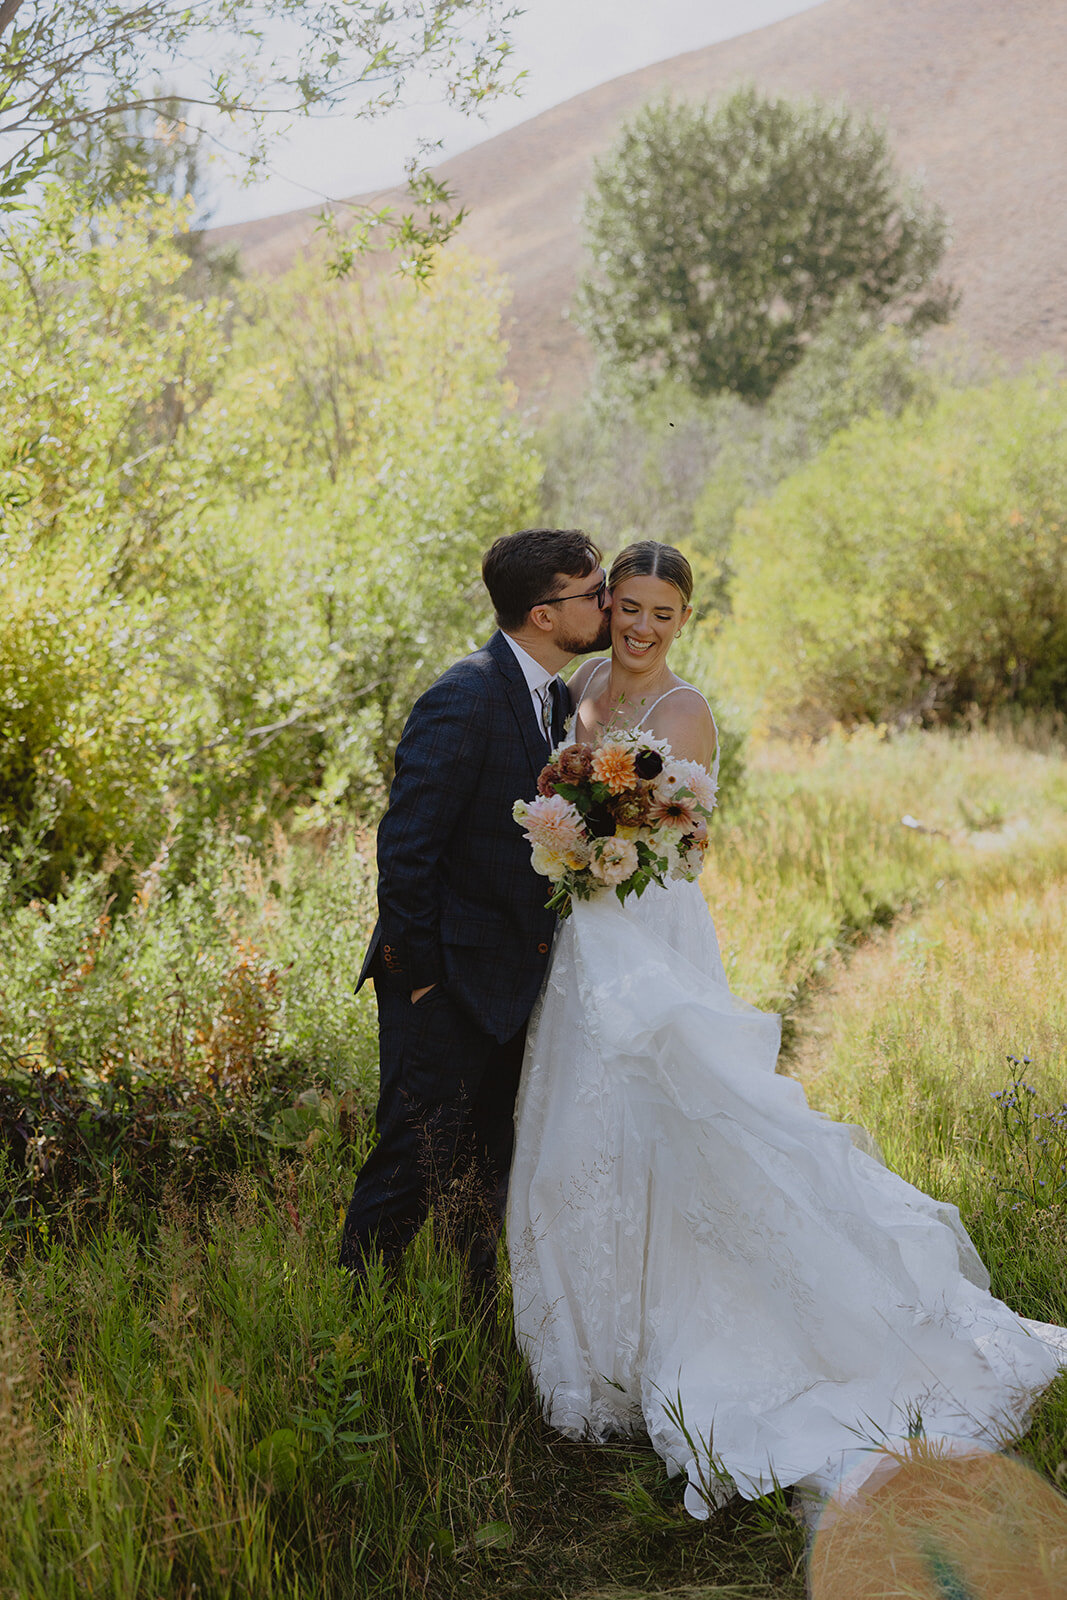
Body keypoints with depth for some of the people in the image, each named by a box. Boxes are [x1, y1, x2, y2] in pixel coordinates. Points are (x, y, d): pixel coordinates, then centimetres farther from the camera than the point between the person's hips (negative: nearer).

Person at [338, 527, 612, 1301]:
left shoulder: (557, 699, 9)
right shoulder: (464, 701, -19)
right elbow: (406, 844, -20)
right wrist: (416, 967, -18)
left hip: (510, 980, 9)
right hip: (446, 979, -9)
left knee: (489, 1165, 16)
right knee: (416, 1158, -2)